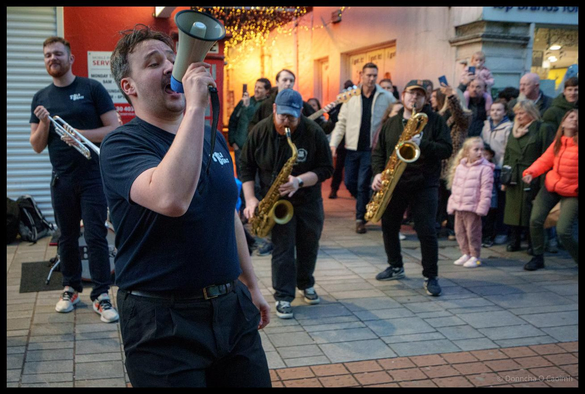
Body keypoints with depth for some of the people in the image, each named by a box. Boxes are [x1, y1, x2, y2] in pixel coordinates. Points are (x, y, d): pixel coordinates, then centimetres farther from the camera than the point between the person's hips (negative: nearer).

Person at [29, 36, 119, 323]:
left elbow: (114, 129, -6)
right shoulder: (41, 98, 9)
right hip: (61, 179, 4)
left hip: (93, 176, -4)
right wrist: (44, 124, -10)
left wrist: (81, 133, -19)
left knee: (96, 236, -3)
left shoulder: (92, 89, -2)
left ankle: (101, 295, 4)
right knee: (67, 236, 13)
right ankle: (71, 288, 27)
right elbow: (37, 146, 9)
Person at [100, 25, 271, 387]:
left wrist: (252, 285, 21)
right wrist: (195, 107, -29)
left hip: (232, 306, 7)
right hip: (163, 320, -6)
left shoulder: (213, 136, 9)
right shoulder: (122, 145, -13)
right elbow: (172, 200, -34)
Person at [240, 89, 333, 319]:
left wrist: (300, 181, -29)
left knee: (308, 246, 14)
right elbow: (246, 166, -3)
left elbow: (326, 169, -12)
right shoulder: (260, 132, -10)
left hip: (308, 201, 1)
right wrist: (250, 198, -14)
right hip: (276, 201, -1)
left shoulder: (314, 133, -15)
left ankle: (305, 284, 38)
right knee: (283, 248, -5)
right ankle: (283, 297, 5)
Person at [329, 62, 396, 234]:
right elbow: (341, 122, 4)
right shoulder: (351, 96, 2)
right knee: (349, 182, 8)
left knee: (363, 185, -3)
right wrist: (334, 143, -4)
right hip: (352, 147, 3)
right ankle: (366, 202, 36)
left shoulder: (386, 97, -2)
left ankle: (361, 218, 11)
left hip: (371, 147, -3)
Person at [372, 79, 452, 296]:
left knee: (426, 232, -8)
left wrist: (422, 145, -23)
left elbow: (446, 149, -8)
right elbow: (378, 152, 11)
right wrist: (378, 173, -6)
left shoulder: (435, 121, 0)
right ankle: (395, 266, 34)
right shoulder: (391, 123, 11)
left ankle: (431, 277, 5)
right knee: (389, 227, 13)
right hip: (393, 184, 4)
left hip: (424, 185, -4)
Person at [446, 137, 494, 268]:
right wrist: (452, 205, 13)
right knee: (460, 231, 14)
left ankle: (475, 256, 13)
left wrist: (482, 207, -17)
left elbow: (486, 190, -12)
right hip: (459, 207, 6)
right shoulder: (460, 167, 10)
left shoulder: (485, 168, -8)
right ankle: (466, 254, 28)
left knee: (473, 232, 0)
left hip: (473, 208, -6)